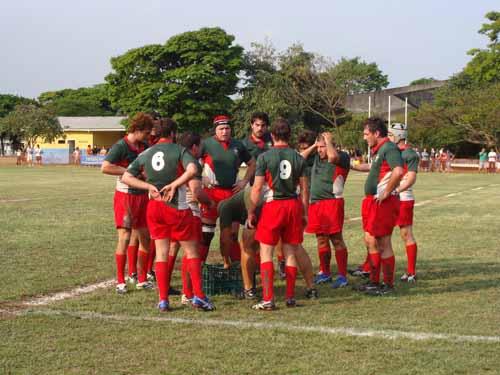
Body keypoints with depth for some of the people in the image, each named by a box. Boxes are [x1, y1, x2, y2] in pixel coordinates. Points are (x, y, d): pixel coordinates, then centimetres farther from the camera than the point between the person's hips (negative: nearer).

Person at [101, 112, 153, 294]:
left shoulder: (144, 146, 10)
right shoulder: (121, 146, -12)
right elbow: (105, 167, -23)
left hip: (142, 196, 7)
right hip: (125, 196, -7)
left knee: (145, 237, 8)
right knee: (124, 237, -8)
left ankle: (142, 279, 18)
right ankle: (120, 282, 1)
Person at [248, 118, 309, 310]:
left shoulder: (265, 157, -5)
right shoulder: (298, 158, 5)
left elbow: (257, 188, -6)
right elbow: (304, 189, 7)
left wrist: (251, 212, 2)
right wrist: (305, 213, 16)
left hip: (273, 206, -4)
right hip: (294, 205, 4)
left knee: (266, 253, 1)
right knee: (290, 254, 10)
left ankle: (268, 299, -5)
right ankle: (290, 297, 14)